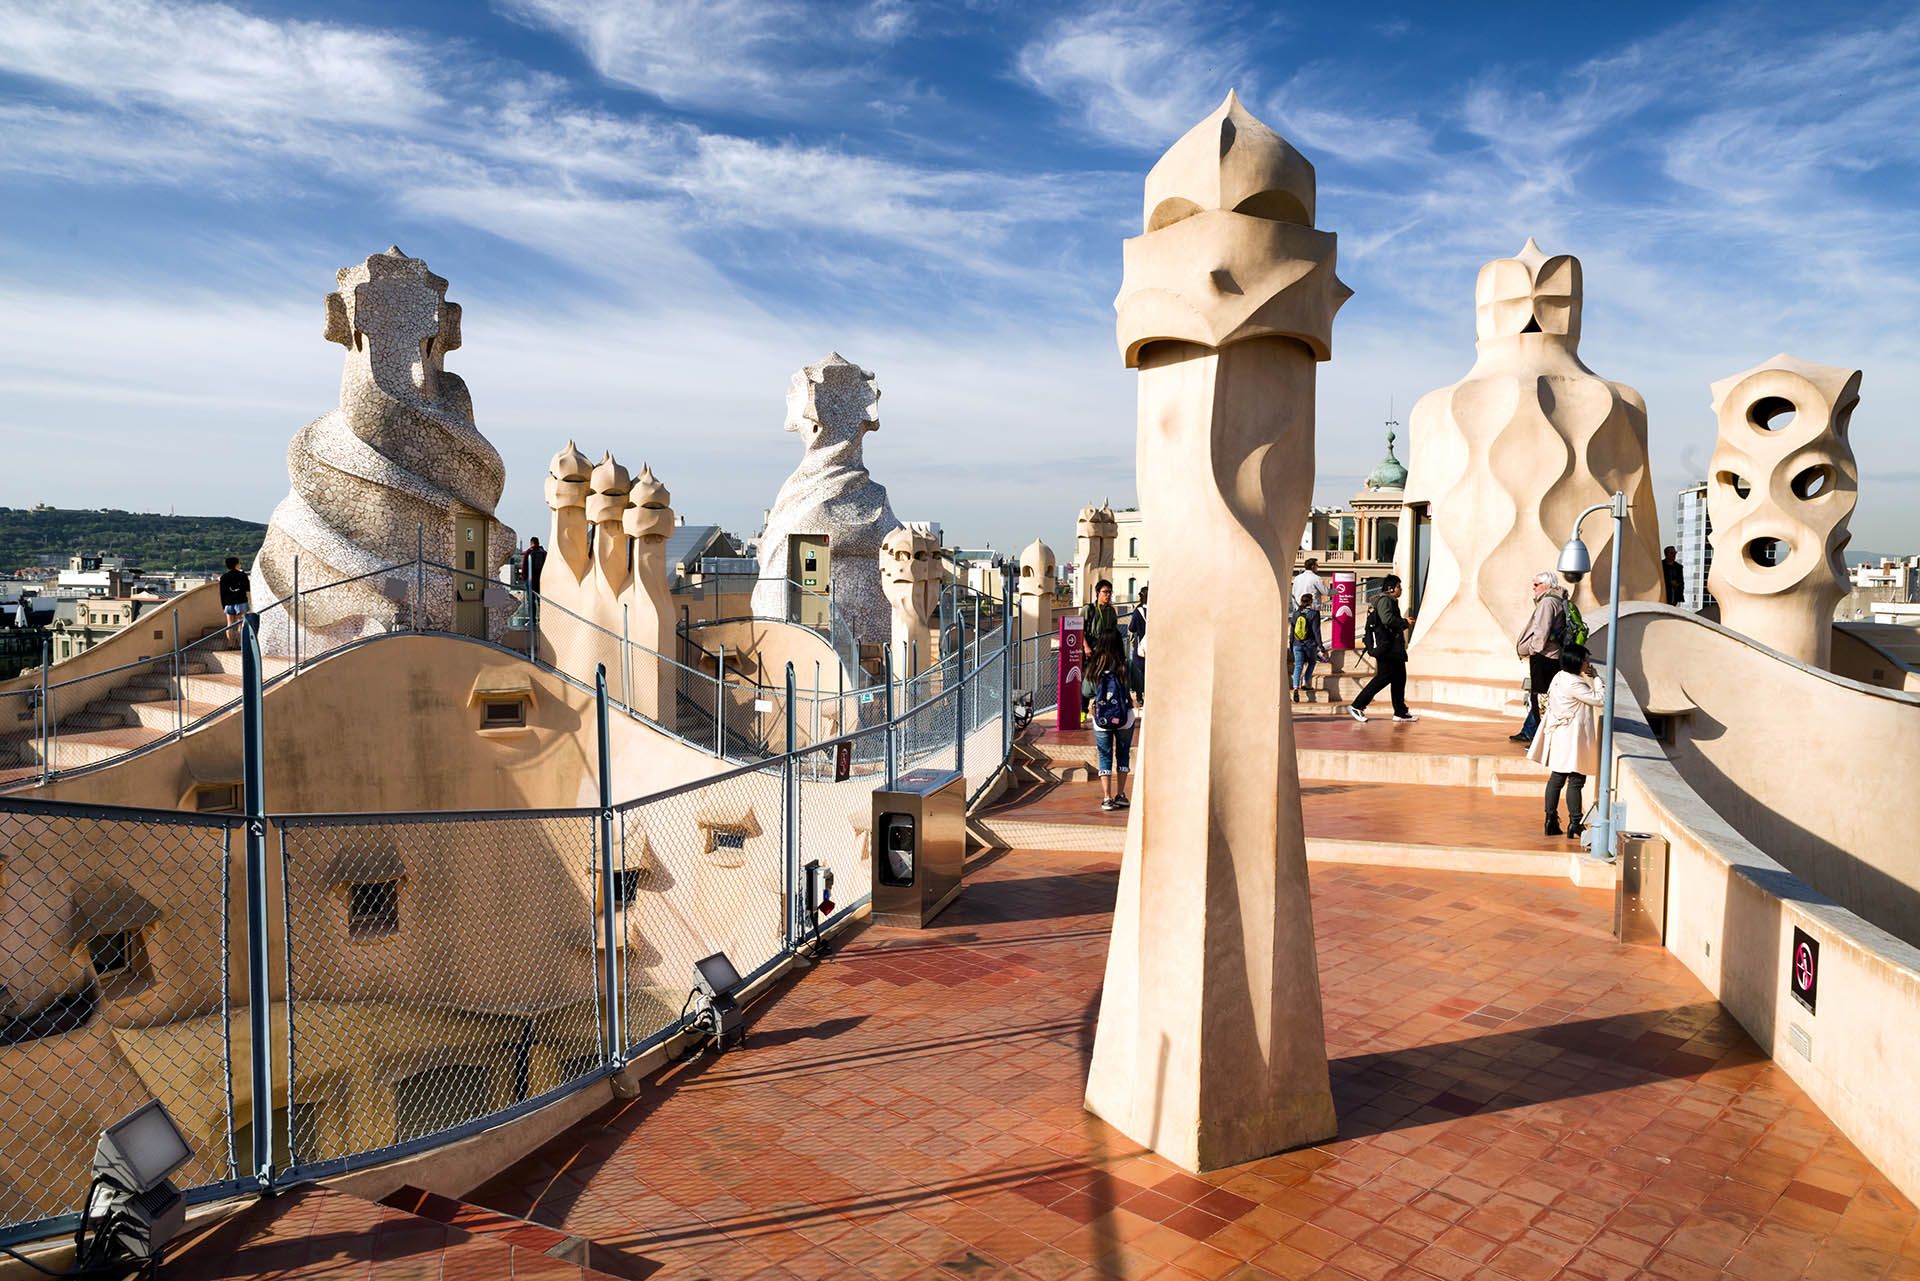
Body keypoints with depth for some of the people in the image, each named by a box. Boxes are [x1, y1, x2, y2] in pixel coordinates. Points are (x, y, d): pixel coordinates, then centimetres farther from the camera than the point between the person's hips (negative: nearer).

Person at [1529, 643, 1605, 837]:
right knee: (1575, 780, -2)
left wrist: (1588, 678, 9)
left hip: (1559, 737, 9)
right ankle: (1575, 823, 2)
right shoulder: (1573, 683, -20)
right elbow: (1599, 699, -14)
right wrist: (1595, 678, -7)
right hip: (1572, 738, -9)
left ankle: (1551, 821, 16)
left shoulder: (1560, 677, 8)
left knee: (1556, 779, 11)